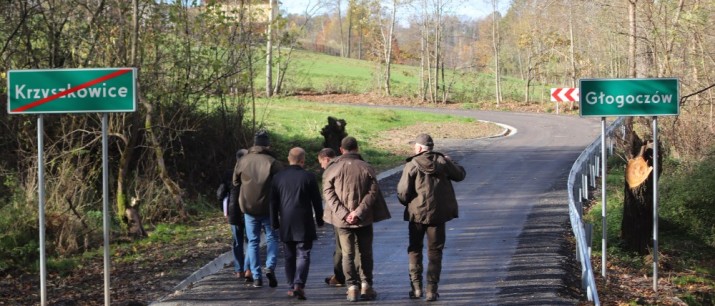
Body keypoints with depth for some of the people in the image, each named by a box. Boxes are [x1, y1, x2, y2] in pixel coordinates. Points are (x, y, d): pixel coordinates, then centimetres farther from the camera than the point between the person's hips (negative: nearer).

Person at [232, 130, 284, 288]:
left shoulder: (243, 161, 0)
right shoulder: (273, 162, -10)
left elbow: (235, 182, 12)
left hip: (249, 208, 2)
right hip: (269, 208, -2)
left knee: (253, 241, 9)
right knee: (272, 238, 12)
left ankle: (256, 277, 5)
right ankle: (270, 266, -10)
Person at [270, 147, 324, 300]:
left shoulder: (278, 177, 3)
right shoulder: (309, 177, -6)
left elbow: (273, 202, 7)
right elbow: (316, 201, -2)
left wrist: (275, 222, 14)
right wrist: (319, 219, 10)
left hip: (286, 224, 3)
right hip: (304, 224, -3)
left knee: (289, 256, 12)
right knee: (303, 255, -2)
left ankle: (292, 287, 14)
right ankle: (299, 284, -17)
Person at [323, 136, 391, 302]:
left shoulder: (332, 170, -2)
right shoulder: (367, 168, -3)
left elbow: (329, 195, -7)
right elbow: (372, 192, -10)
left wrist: (343, 214, -12)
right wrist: (359, 212, -14)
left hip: (342, 220, 0)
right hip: (364, 219, 0)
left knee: (348, 254, 7)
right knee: (365, 253, 13)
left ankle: (352, 287, 2)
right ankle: (366, 285, 11)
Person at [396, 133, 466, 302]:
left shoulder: (411, 165, -11)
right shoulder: (442, 161, -3)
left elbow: (402, 193, -12)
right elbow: (460, 174, 12)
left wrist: (407, 203, 10)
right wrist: (450, 162, 29)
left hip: (416, 213, -1)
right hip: (438, 213, 2)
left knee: (415, 249, 15)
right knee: (434, 251, 8)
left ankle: (416, 287, 11)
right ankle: (432, 290, 2)